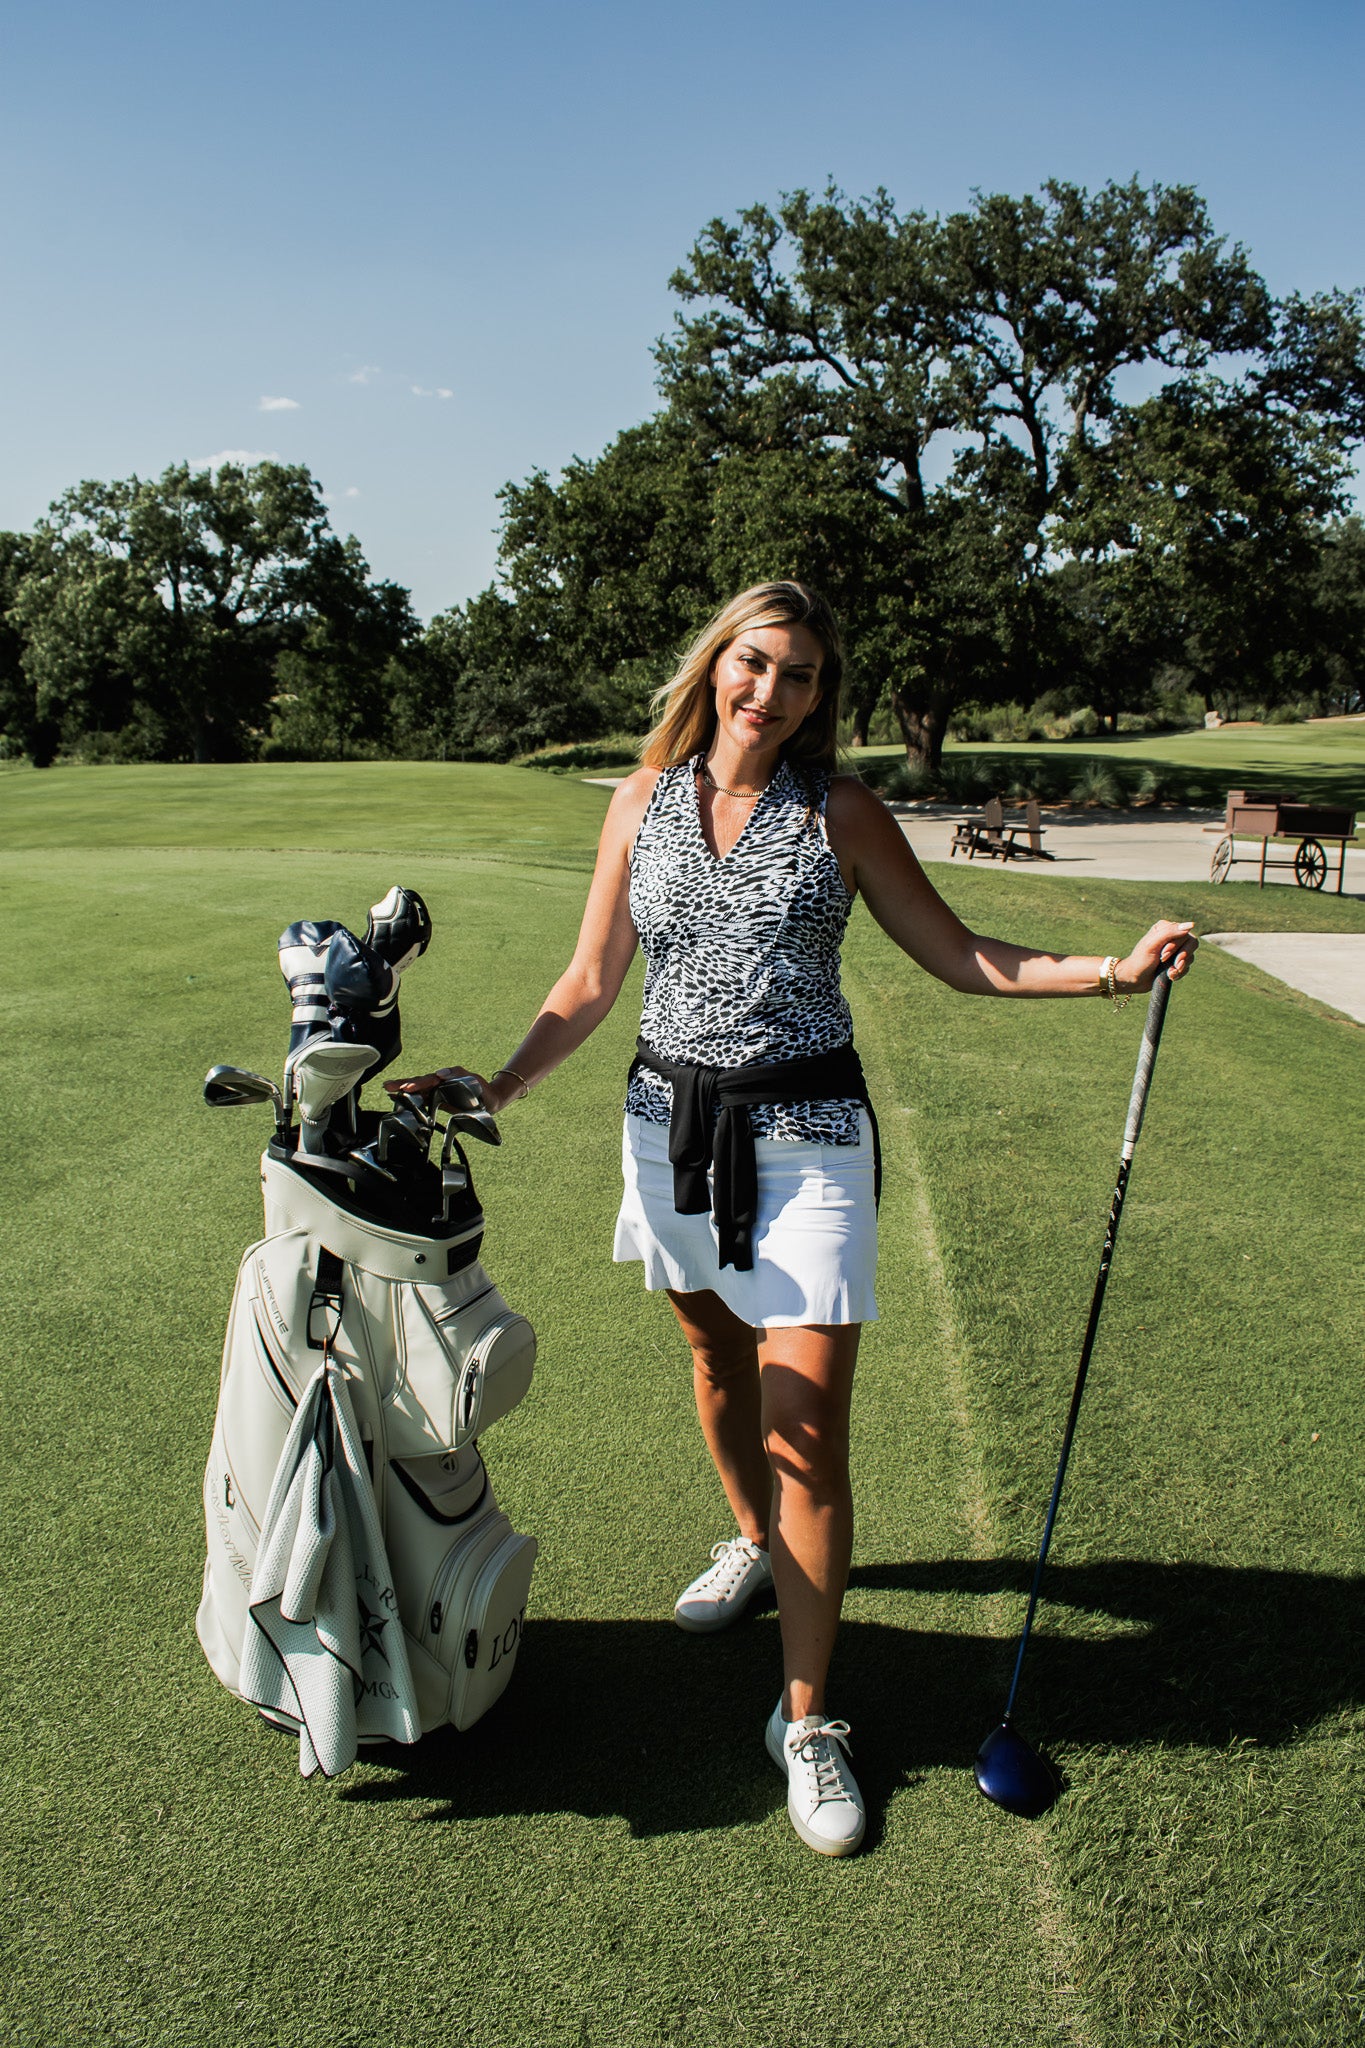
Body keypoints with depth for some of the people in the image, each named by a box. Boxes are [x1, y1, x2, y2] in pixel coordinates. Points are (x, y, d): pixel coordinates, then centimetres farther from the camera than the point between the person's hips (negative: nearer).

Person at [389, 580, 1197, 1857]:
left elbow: (962, 959, 1)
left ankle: (806, 1718, 9)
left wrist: (1112, 972, -10)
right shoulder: (643, 804, 4)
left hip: (804, 1136, -3)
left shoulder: (840, 813, -3)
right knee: (718, 1361, 21)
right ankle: (755, 1540, 50)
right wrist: (498, 1085, -2)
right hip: (670, 1119, 4)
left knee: (808, 1419, -6)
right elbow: (589, 983, 7)